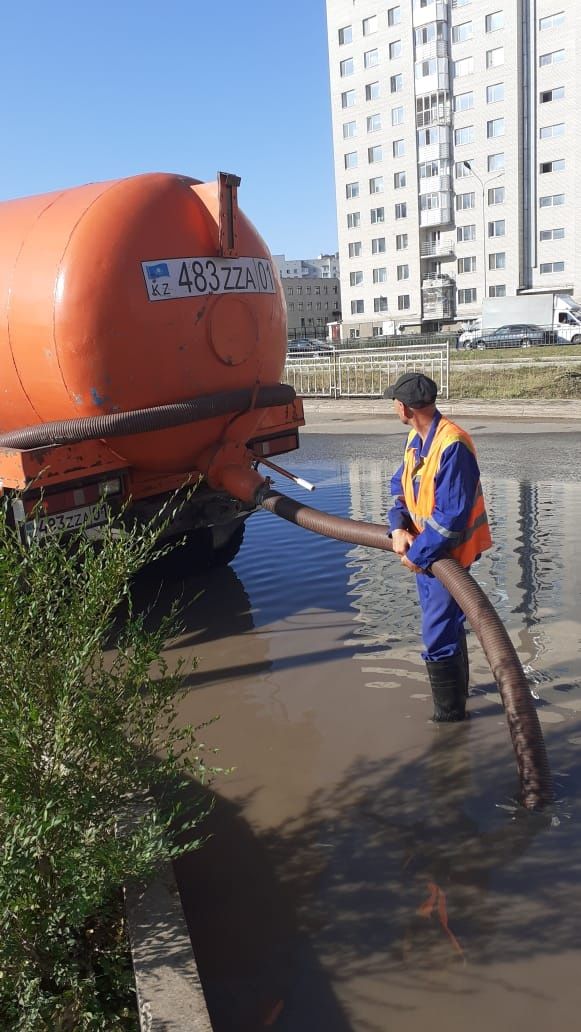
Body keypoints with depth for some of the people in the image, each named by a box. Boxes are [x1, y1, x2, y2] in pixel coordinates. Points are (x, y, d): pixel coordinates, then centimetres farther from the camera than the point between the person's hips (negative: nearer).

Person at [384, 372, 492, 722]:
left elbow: (452, 515, -29)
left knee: (439, 636, -2)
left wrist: (418, 554, -20)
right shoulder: (416, 438, 3)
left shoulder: (452, 445, -27)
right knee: (448, 625, 24)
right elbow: (400, 484, 7)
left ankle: (450, 712, 16)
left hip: (448, 553, -9)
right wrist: (398, 527, -11)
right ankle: (457, 693, 43)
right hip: (425, 549, 9)